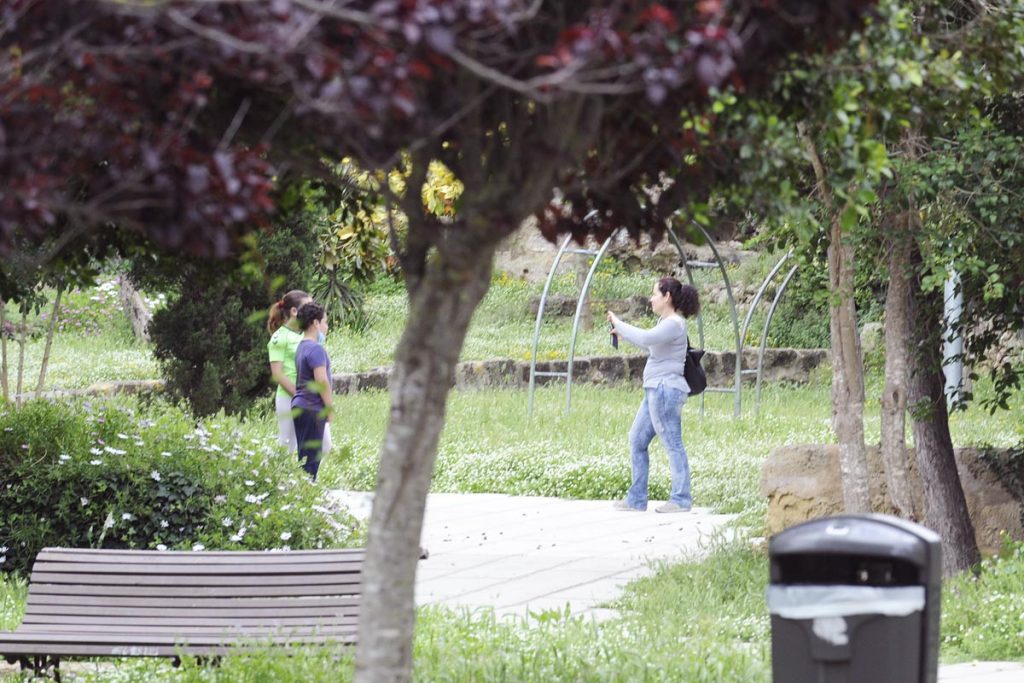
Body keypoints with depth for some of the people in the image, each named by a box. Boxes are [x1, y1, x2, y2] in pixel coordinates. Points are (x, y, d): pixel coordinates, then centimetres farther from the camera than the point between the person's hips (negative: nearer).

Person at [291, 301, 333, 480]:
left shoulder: (302, 346, 16)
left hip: (301, 405, 10)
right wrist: (330, 407, -11)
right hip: (312, 408, -10)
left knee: (307, 456, 12)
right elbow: (322, 381, -20)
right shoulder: (316, 349, -15)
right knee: (310, 458, -7)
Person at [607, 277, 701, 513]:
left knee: (672, 444, -7)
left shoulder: (674, 324, -14)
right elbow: (649, 344, 32)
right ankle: (636, 499, 16)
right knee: (637, 441, 13)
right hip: (656, 391, 11)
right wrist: (623, 334, 24)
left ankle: (681, 499, -5)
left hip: (666, 390, -11)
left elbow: (645, 338, -28)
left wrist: (619, 324, -16)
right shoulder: (665, 322, 17)